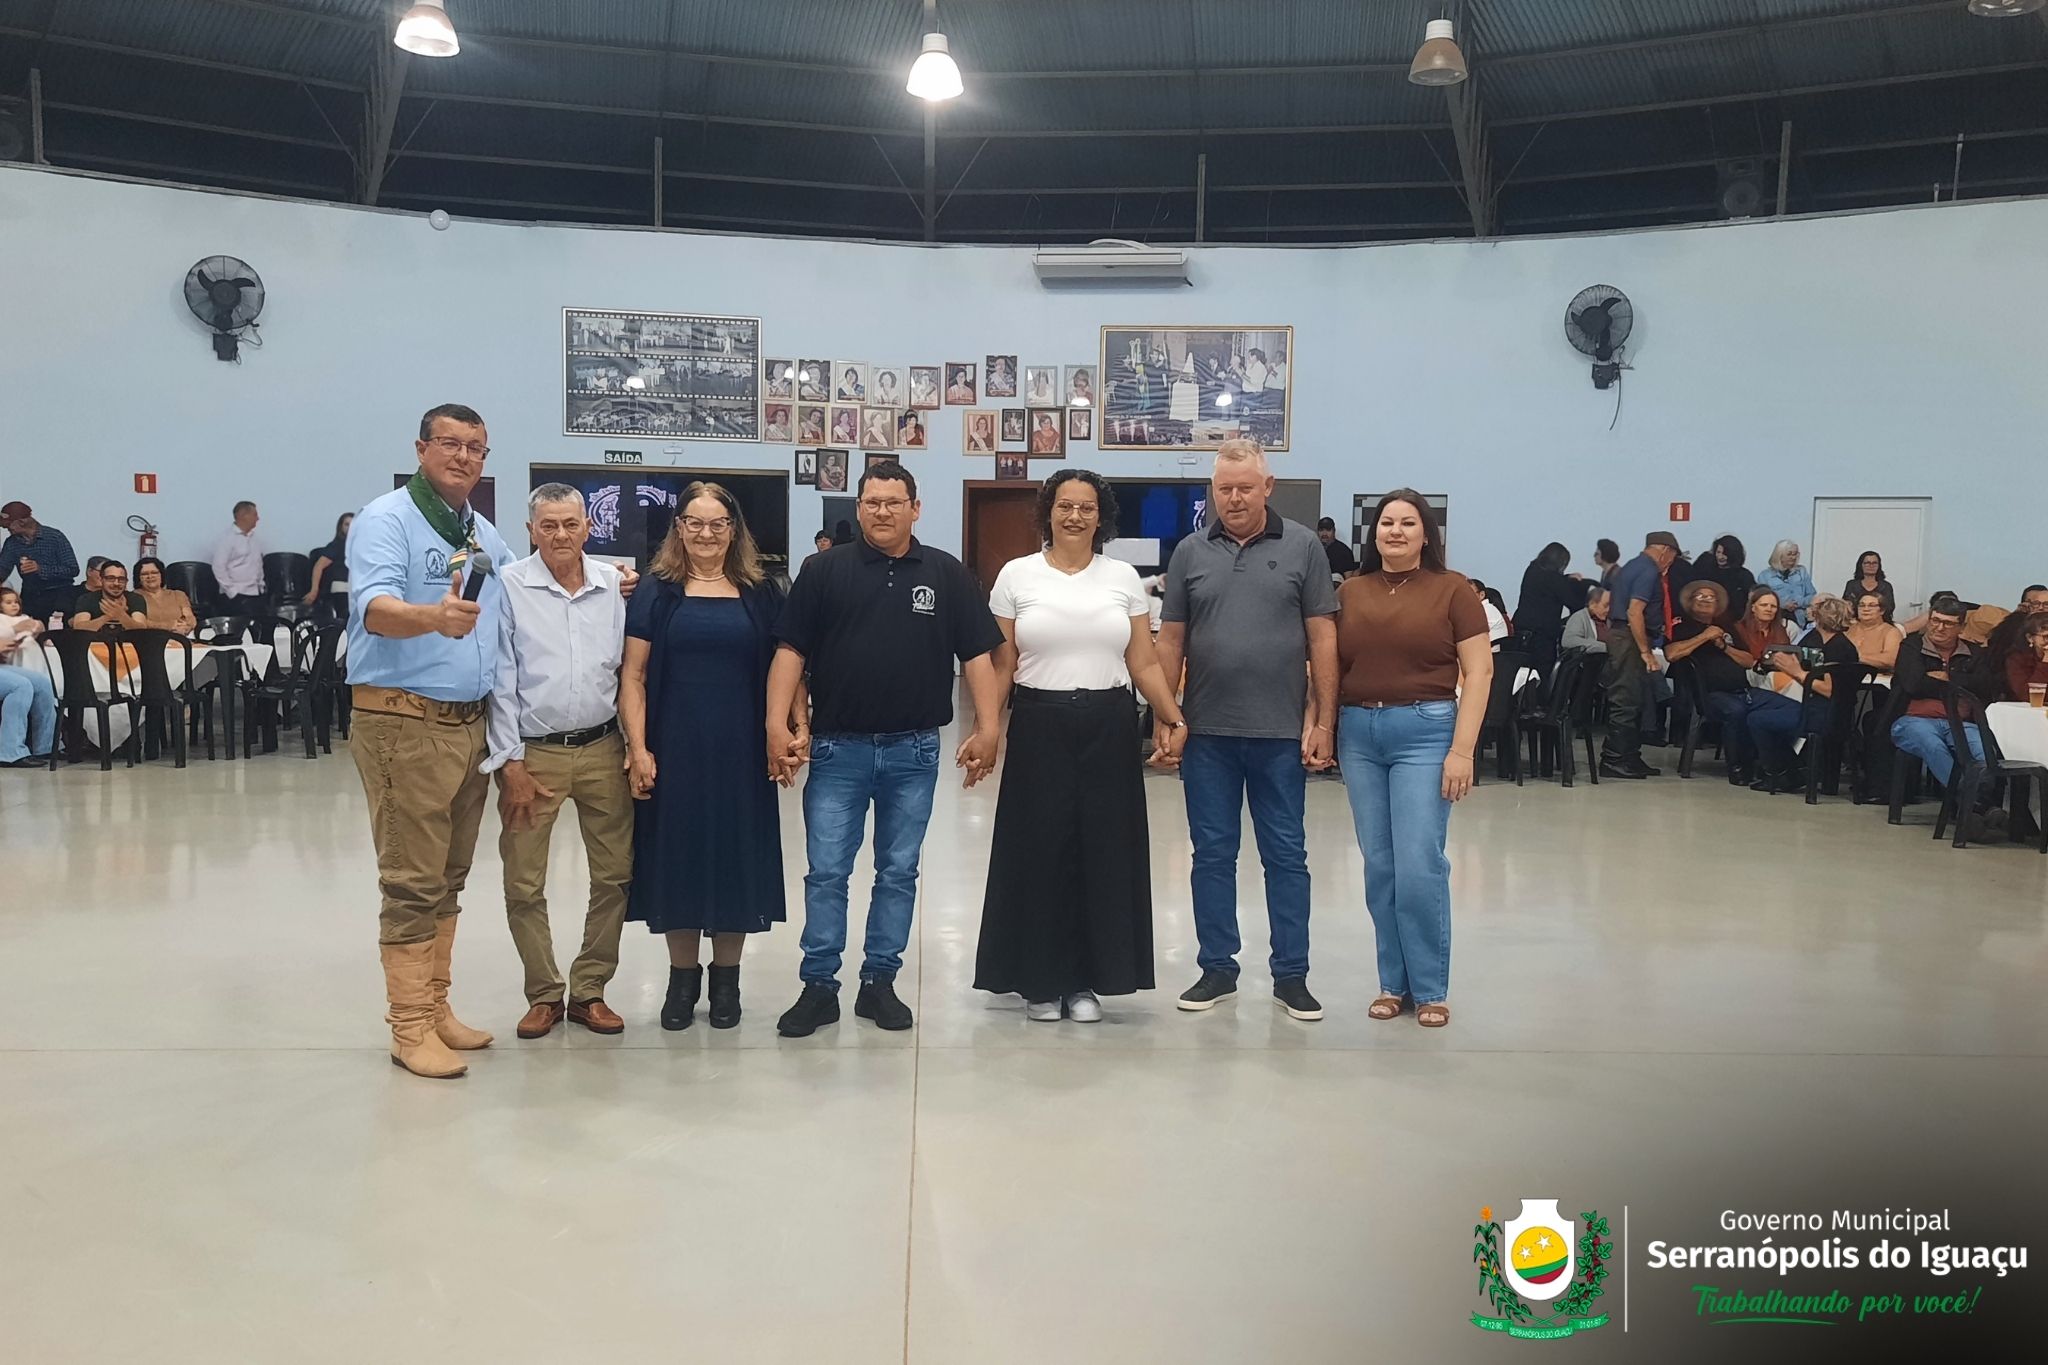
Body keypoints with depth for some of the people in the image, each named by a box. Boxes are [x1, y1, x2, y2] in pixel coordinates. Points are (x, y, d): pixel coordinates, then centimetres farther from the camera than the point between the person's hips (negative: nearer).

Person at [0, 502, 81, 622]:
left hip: (59, 595, -4)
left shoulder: (55, 537, -8)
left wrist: (40, 569, -23)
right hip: (30, 597, 4)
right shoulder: (11, 543, 7)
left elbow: (73, 570, -13)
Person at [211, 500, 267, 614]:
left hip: (257, 594, 7)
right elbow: (219, 568, -14)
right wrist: (232, 591, -14)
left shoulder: (253, 537, 14)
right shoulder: (226, 538, -9)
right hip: (237, 596, -7)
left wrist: (261, 586, 12)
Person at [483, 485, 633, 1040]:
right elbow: (500, 678, -4)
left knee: (614, 875, 7)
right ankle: (544, 994, 21)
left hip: (603, 749, 3)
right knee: (524, 885, 4)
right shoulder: (509, 586, -4)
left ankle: (589, 990, 22)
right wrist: (510, 762, -7)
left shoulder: (613, 584, 4)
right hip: (533, 753, -2)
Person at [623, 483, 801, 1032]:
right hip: (675, 751, 0)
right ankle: (683, 976, 23)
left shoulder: (761, 595, 6)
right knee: (677, 856, 6)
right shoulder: (658, 595, 3)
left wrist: (798, 729, -6)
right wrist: (638, 750, -8)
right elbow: (633, 677, 0)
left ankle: (726, 977, 22)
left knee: (735, 856, 7)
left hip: (742, 753, 1)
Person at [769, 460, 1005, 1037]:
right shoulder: (826, 571, 1)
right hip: (837, 748, -1)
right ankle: (819, 986, 13)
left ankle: (879, 982, 21)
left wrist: (988, 728, -6)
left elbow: (978, 655, 2)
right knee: (825, 873, 2)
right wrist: (777, 725, -10)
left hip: (913, 751, 1)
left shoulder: (947, 575, 4)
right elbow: (791, 651, -1)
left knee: (898, 872, 10)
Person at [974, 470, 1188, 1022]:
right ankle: (1040, 981, 16)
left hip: (1108, 728, 2)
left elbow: (1144, 663, 5)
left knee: (1103, 851, 4)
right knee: (1040, 852, 2)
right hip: (1039, 726, -1)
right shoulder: (1017, 575, 2)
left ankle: (1086, 980, 18)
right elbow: (1001, 666, 2)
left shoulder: (1123, 577, 6)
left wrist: (1175, 720, -7)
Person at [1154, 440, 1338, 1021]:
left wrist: (1323, 721, -4)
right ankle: (1217, 969, 21)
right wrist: (1163, 716, 1)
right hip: (1207, 732, 2)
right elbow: (1170, 639, 7)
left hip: (1281, 733, -2)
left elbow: (1322, 637, 0)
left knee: (1286, 856, 6)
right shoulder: (1191, 552, 6)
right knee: (1212, 854, 9)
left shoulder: (1302, 548, 1)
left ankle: (1291, 975, 17)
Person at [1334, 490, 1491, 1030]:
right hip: (1359, 733, 4)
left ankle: (1430, 988, 10)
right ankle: (1394, 982, 20)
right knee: (1379, 866, 8)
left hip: (1425, 731, -4)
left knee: (1419, 866, -5)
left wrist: (1462, 750, -11)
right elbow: (1331, 667, 11)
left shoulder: (1451, 589, -1)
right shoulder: (1351, 592, 8)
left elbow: (1478, 671, -5)